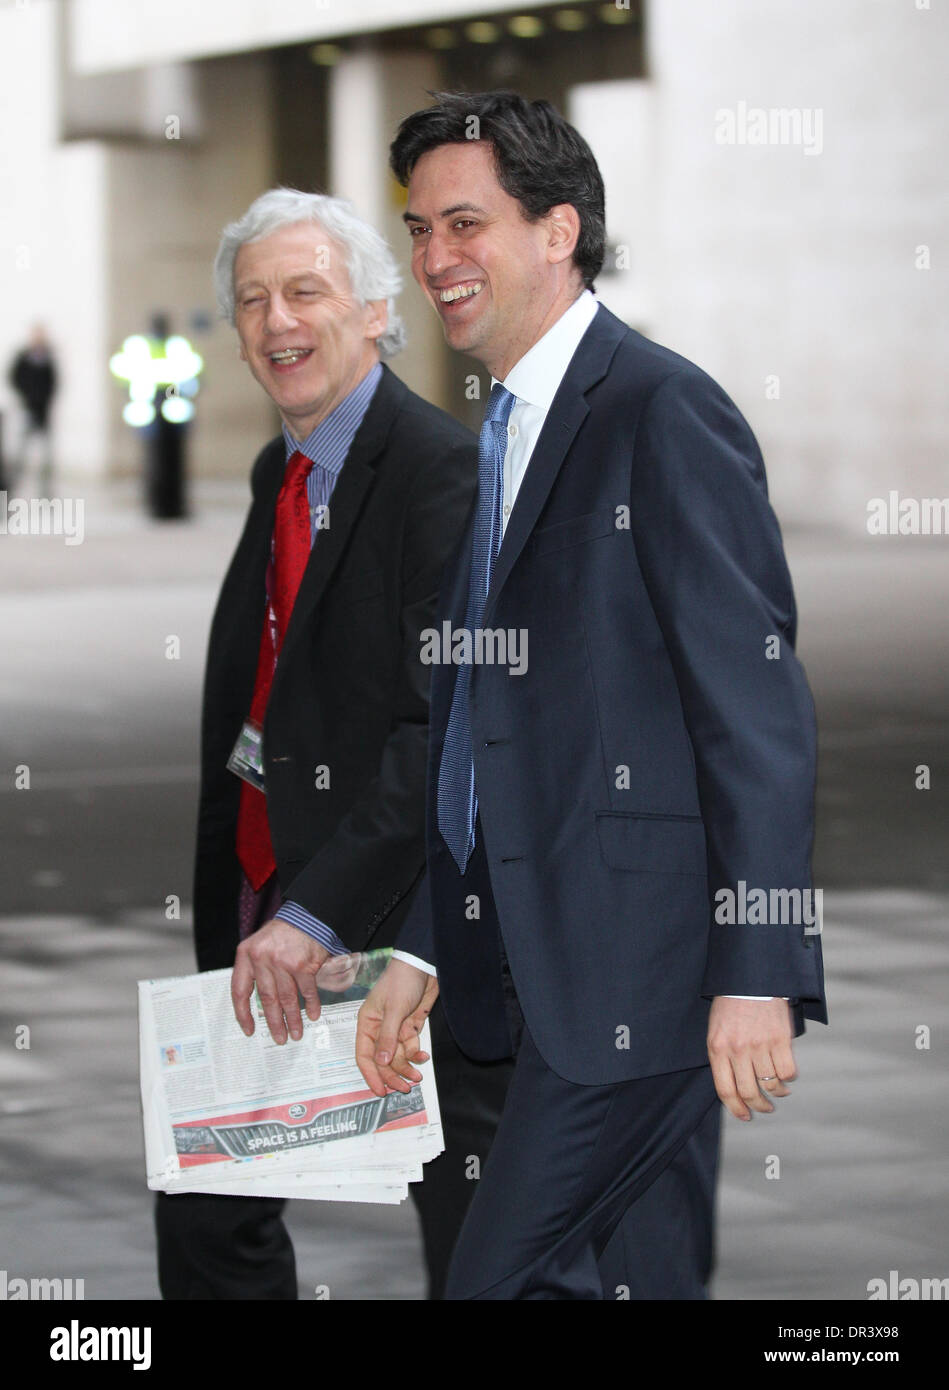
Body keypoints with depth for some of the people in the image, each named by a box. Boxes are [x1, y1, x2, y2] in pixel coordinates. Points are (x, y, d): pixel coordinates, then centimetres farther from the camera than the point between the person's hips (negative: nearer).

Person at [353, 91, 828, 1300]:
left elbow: (757, 707, -16)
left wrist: (757, 974, -19)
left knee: (504, 1279, -12)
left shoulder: (665, 411, -11)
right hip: (541, 968, 9)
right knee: (646, 1280, 12)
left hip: (641, 970, -9)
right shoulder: (493, 439, 17)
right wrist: (419, 947, 16)